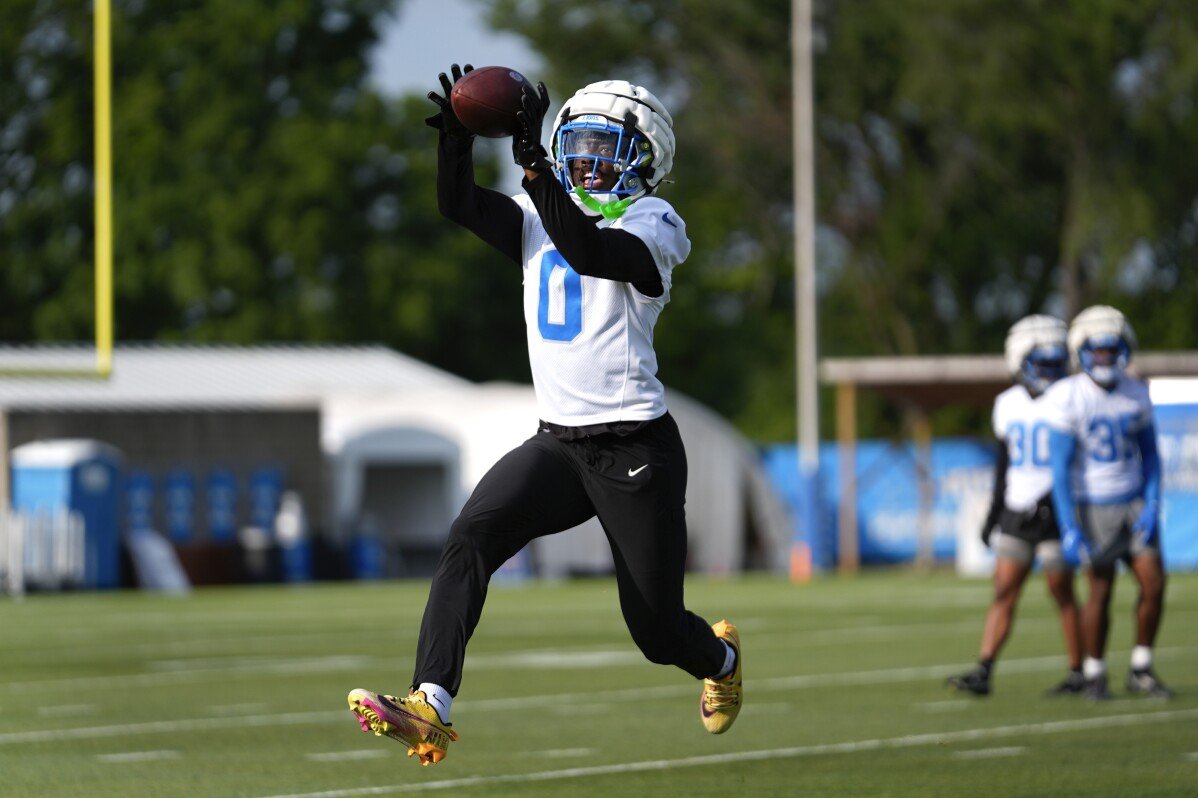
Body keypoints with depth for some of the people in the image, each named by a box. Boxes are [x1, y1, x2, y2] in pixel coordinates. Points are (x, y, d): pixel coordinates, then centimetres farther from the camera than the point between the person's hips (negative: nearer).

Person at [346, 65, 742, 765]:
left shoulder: (651, 226, -7)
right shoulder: (540, 215, 10)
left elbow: (587, 250, -28)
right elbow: (459, 204, -6)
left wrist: (533, 162, -35)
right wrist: (458, 135, -24)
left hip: (637, 450, -4)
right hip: (559, 442, 5)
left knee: (657, 632, 6)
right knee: (471, 536, -24)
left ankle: (721, 656, 43)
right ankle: (431, 709, -32)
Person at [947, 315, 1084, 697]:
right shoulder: (1008, 404, 10)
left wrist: (1054, 497, -19)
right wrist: (995, 511, 18)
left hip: (1054, 509, -5)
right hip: (1017, 511, 5)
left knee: (1061, 591, 0)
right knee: (1004, 592, 0)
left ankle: (1078, 673, 10)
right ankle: (983, 672, -3)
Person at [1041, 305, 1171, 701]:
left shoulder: (1135, 394, 2)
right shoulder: (1067, 399, -13)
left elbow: (1150, 455, 9)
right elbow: (1060, 468, -13)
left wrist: (1152, 506, -4)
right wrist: (1069, 529, -18)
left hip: (1133, 502, 4)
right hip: (1093, 508, -4)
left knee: (1154, 584, -3)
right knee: (1101, 591, -5)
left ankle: (1141, 671, 11)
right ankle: (1094, 676, 11)